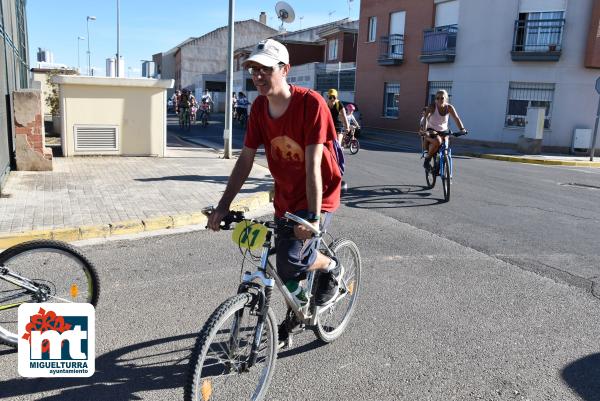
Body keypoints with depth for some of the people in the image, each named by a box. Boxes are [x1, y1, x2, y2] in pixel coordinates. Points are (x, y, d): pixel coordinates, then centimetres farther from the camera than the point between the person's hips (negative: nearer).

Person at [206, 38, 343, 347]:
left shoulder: (310, 103, -22)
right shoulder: (259, 108, -5)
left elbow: (313, 164, -27)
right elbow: (245, 159, -2)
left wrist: (313, 216, -32)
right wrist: (223, 206, -6)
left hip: (319, 196, -5)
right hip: (285, 198, 6)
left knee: (291, 260, -20)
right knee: (286, 273, 13)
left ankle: (332, 268, 12)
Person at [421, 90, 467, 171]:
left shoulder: (449, 107, -11)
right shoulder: (432, 107, -18)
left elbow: (456, 118, -20)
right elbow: (426, 118, -32)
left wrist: (462, 129, -37)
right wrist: (424, 130, -49)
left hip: (443, 131, 3)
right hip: (431, 130, -3)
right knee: (437, 141, -34)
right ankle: (427, 158, -11)